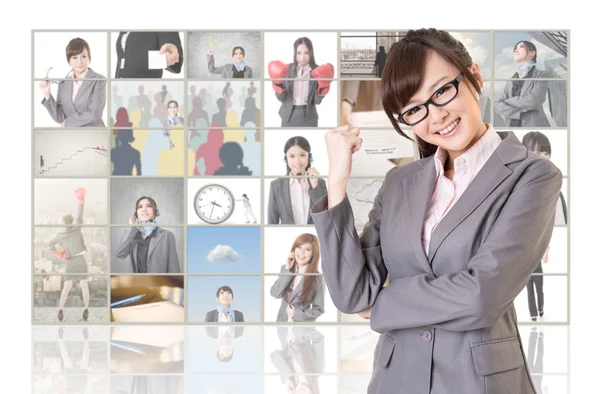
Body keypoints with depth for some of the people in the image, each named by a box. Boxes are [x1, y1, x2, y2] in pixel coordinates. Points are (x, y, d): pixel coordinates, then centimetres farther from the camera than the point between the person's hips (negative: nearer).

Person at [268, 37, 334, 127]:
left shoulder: (317, 71, -4)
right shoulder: (287, 69, -3)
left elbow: (317, 100, -3)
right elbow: (281, 98, -4)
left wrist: (322, 87, -21)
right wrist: (278, 83, -21)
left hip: (308, 117, 0)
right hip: (289, 116, 0)